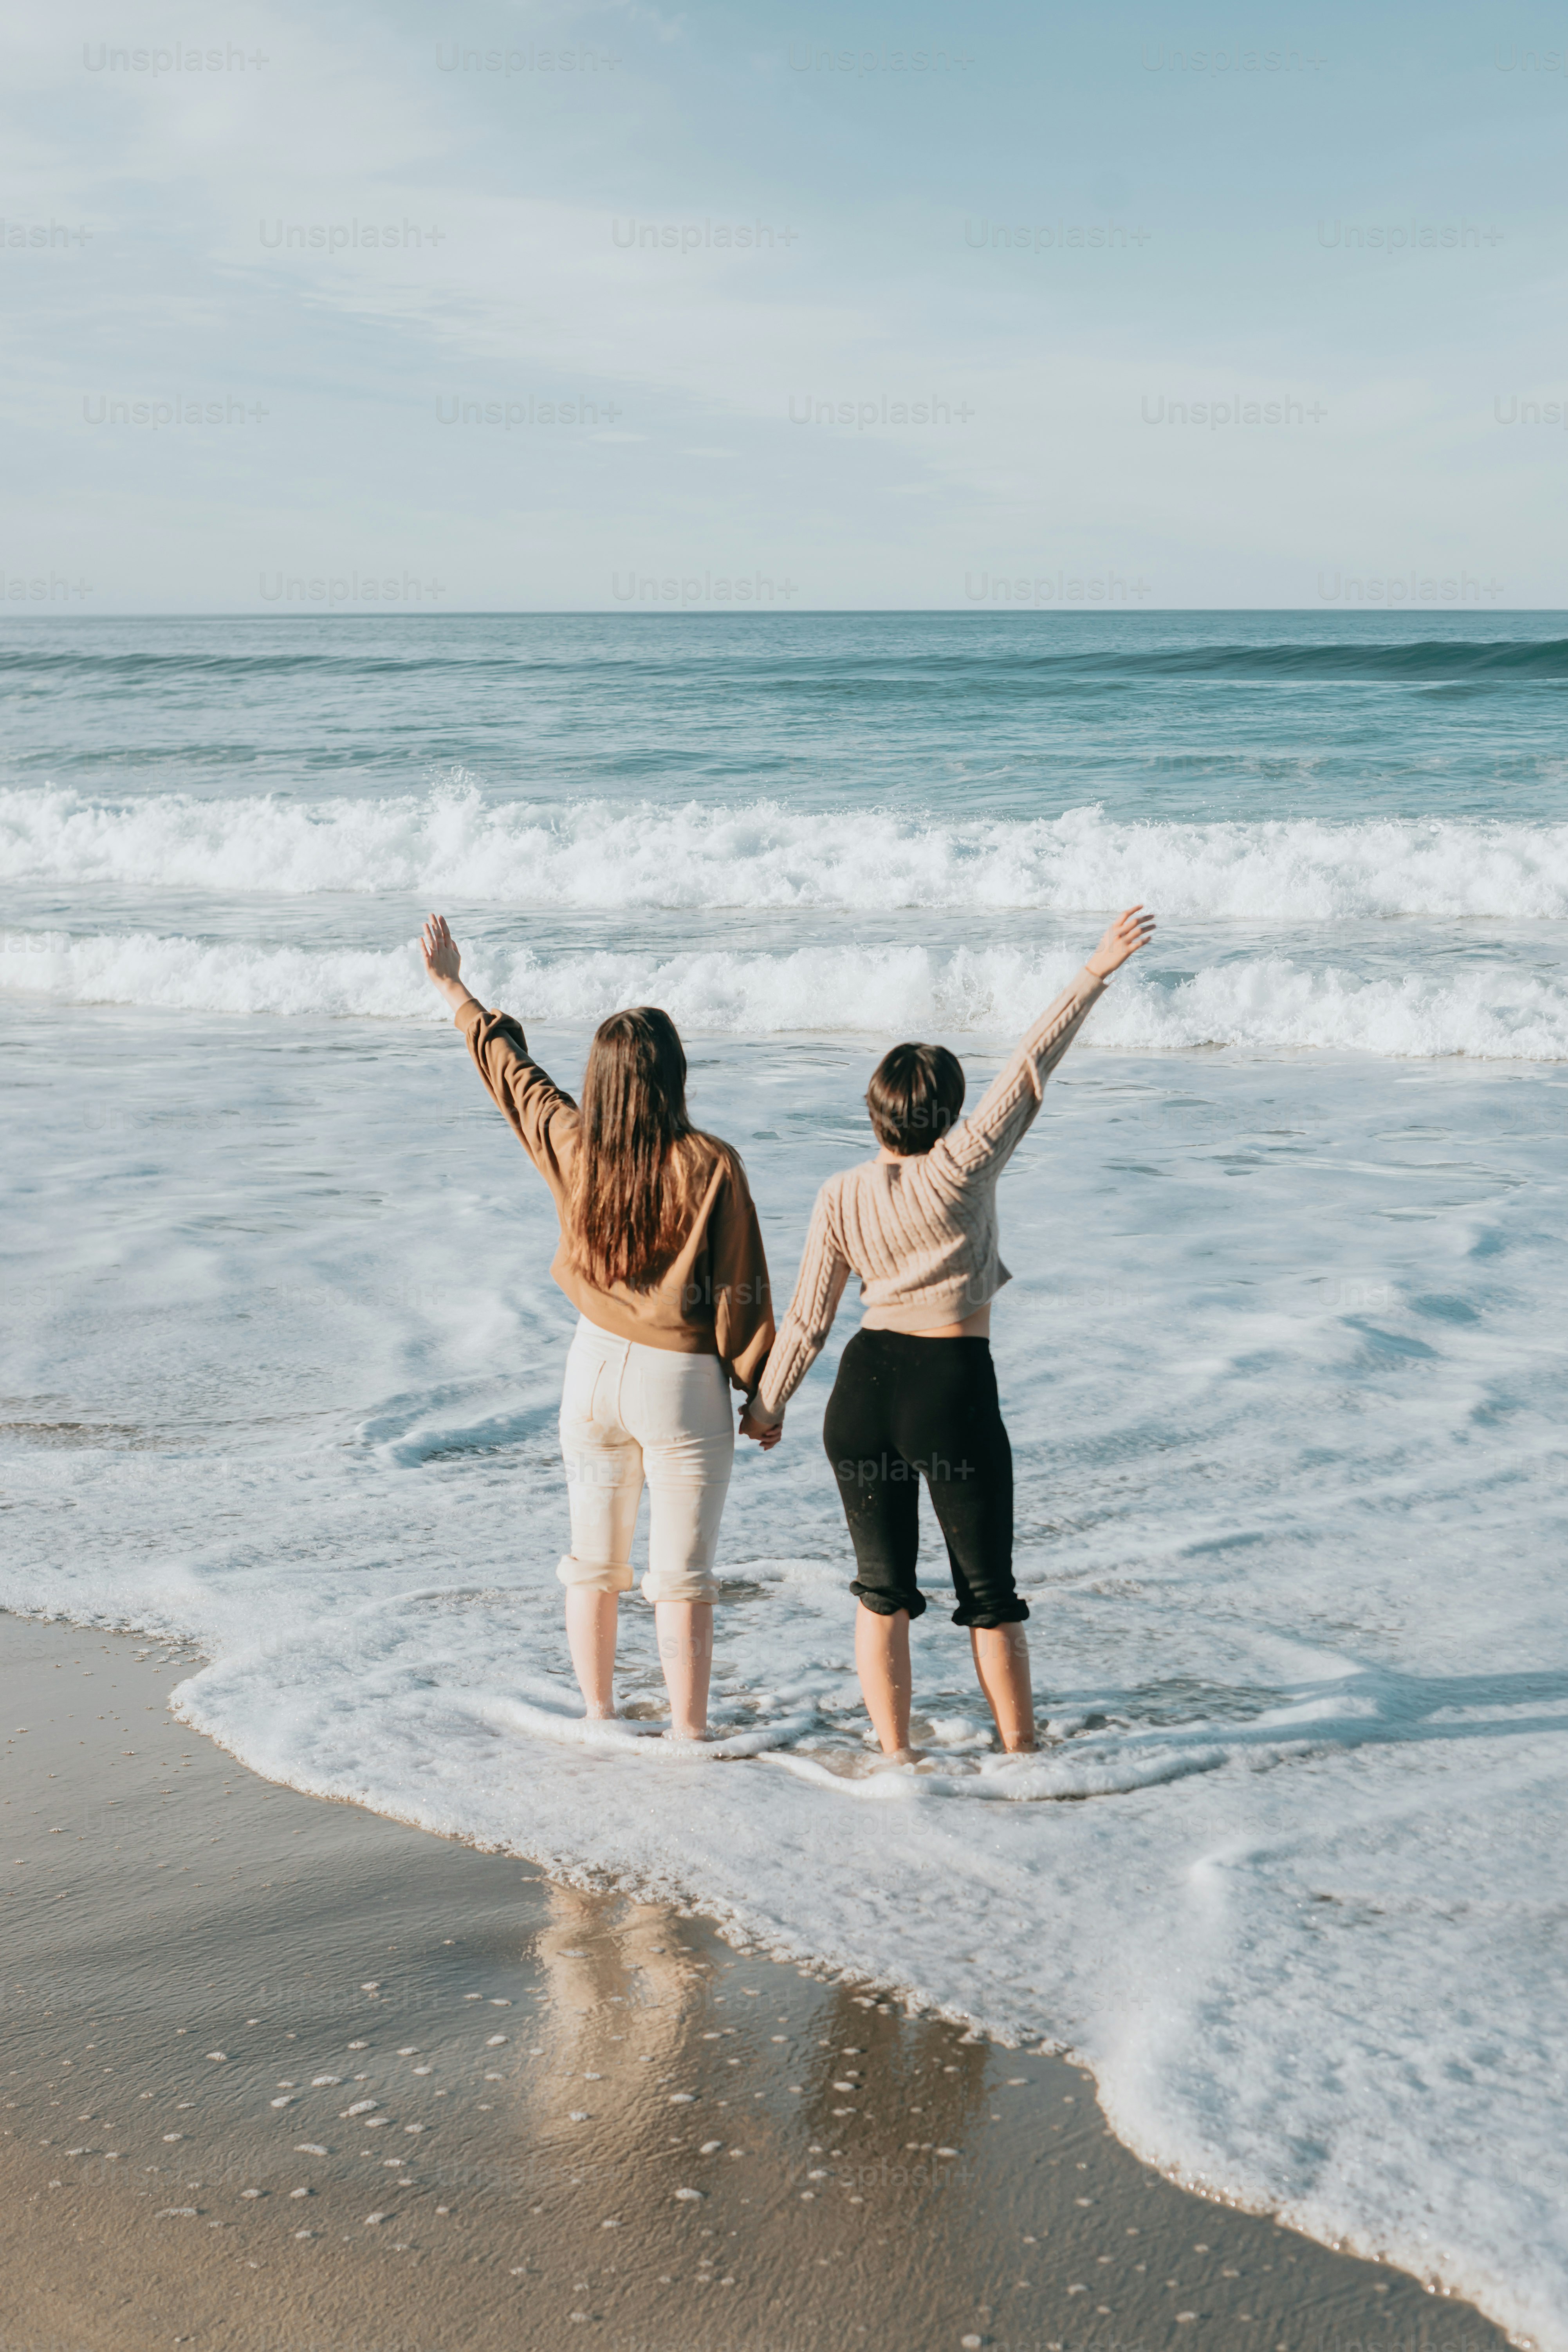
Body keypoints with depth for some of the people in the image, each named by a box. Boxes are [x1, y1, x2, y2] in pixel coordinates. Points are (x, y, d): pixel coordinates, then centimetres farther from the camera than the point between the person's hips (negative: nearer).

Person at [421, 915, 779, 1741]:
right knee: (681, 1577, 3)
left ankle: (599, 1721, 27)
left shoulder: (569, 1146, -4)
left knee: (593, 1564, 16)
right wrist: (761, 1392, 1)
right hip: (680, 1380, -4)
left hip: (595, 1365, 5)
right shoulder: (710, 1165, -16)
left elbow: (509, 1067, 13)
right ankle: (688, 1735, 9)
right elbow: (740, 1290, -11)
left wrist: (455, 991, 30)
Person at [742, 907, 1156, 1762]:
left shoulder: (840, 1197, 0)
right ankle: (1020, 1752, 15)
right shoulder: (961, 1169, -11)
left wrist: (768, 1404, 15)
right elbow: (1029, 1069, -11)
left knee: (882, 1590, 14)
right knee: (989, 1594, 9)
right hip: (954, 1388, -3)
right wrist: (1095, 973, -9)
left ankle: (895, 1755, 15)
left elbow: (808, 1316, 4)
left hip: (865, 1386, 4)